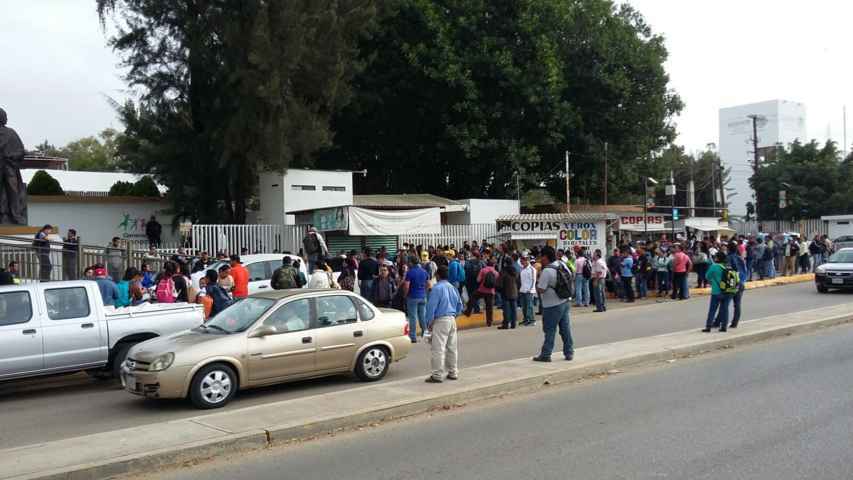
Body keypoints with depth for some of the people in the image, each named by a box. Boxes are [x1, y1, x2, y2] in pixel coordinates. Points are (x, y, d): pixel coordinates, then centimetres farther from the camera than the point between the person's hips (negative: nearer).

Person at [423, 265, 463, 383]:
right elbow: (459, 305, 18)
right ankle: (453, 373, 21)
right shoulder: (453, 288, 11)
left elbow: (431, 307, -13)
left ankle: (437, 375, -6)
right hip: (452, 320, 8)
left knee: (438, 349, -6)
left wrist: (429, 323, -6)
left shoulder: (437, 288, -13)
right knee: (452, 347, 14)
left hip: (440, 321, -8)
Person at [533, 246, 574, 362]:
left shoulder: (546, 271, -23)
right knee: (565, 328, 14)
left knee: (550, 330, 2)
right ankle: (569, 352, 20)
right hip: (565, 301, 7)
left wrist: (538, 278, -5)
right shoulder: (562, 264, 0)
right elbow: (570, 276, 17)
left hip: (552, 305, -7)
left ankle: (545, 355, 9)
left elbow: (540, 289, -22)